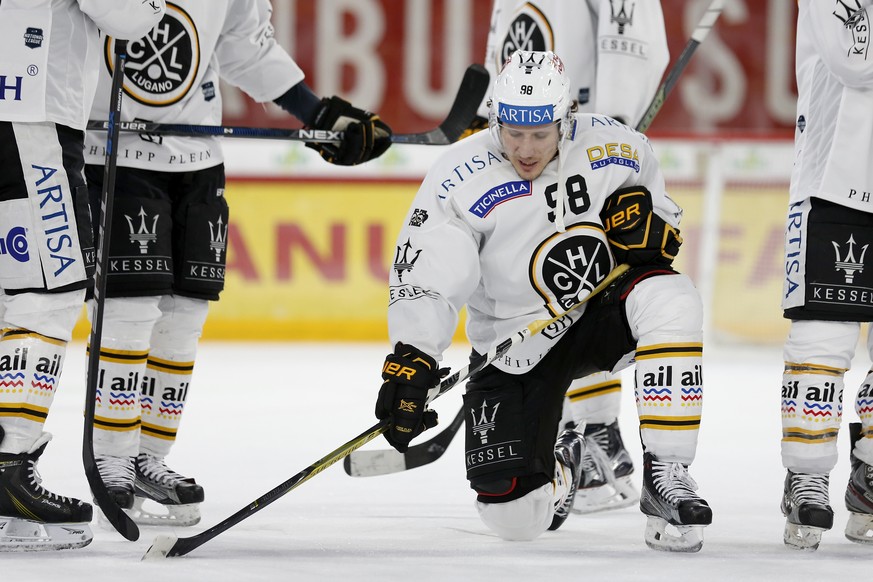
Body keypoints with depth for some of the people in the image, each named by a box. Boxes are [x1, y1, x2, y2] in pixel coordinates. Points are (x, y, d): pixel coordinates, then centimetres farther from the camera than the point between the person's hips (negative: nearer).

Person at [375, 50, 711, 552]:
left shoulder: (614, 149, -9)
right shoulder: (460, 180, -17)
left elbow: (667, 224, 7)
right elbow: (423, 281, -20)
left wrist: (646, 217, -17)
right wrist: (410, 361, -35)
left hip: (604, 312, 1)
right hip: (514, 350, -1)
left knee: (670, 300, -34)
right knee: (515, 518, -10)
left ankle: (665, 473, -26)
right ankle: (560, 464, 31)